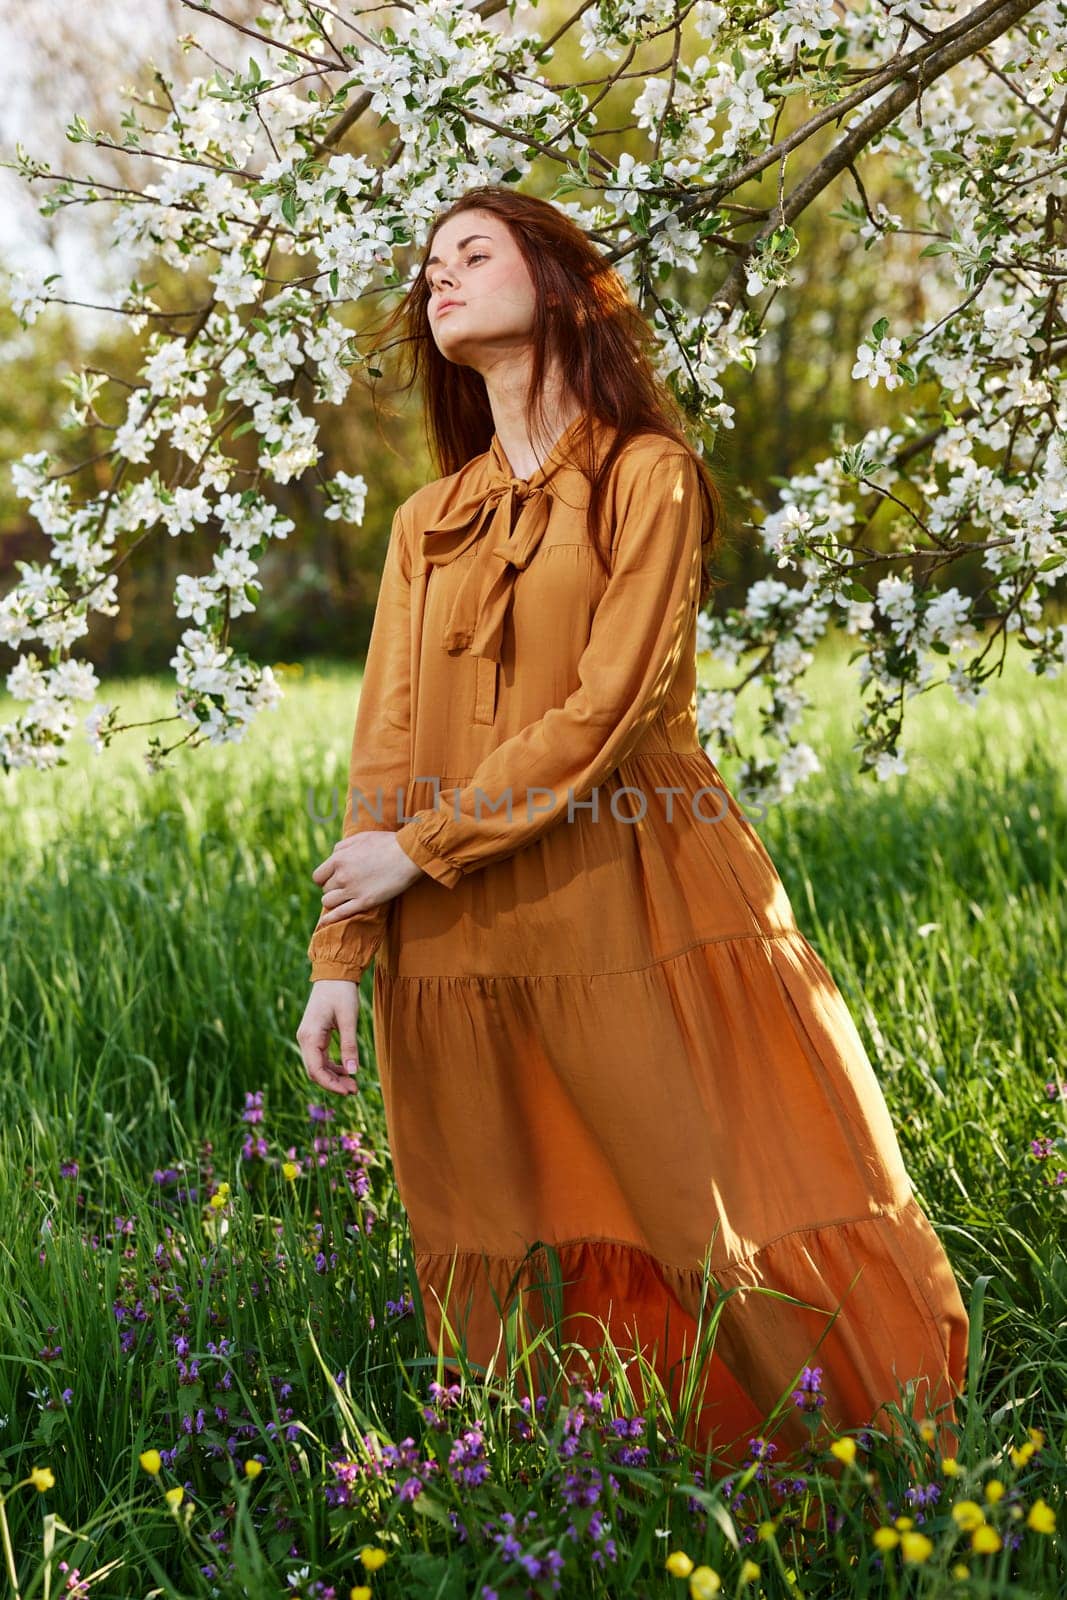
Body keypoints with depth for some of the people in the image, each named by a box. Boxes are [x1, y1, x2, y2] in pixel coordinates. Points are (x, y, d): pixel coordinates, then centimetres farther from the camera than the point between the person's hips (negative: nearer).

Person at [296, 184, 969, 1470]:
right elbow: (388, 742, 8)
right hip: (465, 946, 5)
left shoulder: (649, 477, 0)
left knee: (747, 1234, -1)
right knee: (528, 1275, 9)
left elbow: (606, 708, -11)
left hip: (638, 918, -4)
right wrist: (338, 954, -1)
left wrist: (421, 845, -12)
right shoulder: (428, 524, 14)